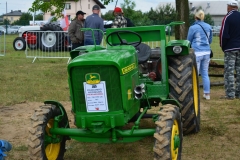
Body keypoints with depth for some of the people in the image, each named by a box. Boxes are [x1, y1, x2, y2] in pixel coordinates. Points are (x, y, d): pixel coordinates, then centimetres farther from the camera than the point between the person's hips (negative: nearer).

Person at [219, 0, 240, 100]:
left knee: (229, 72, -2)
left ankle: (230, 94, -4)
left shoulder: (227, 18, -8)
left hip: (230, 48, -5)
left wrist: (223, 47, 1)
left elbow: (223, 34, -13)